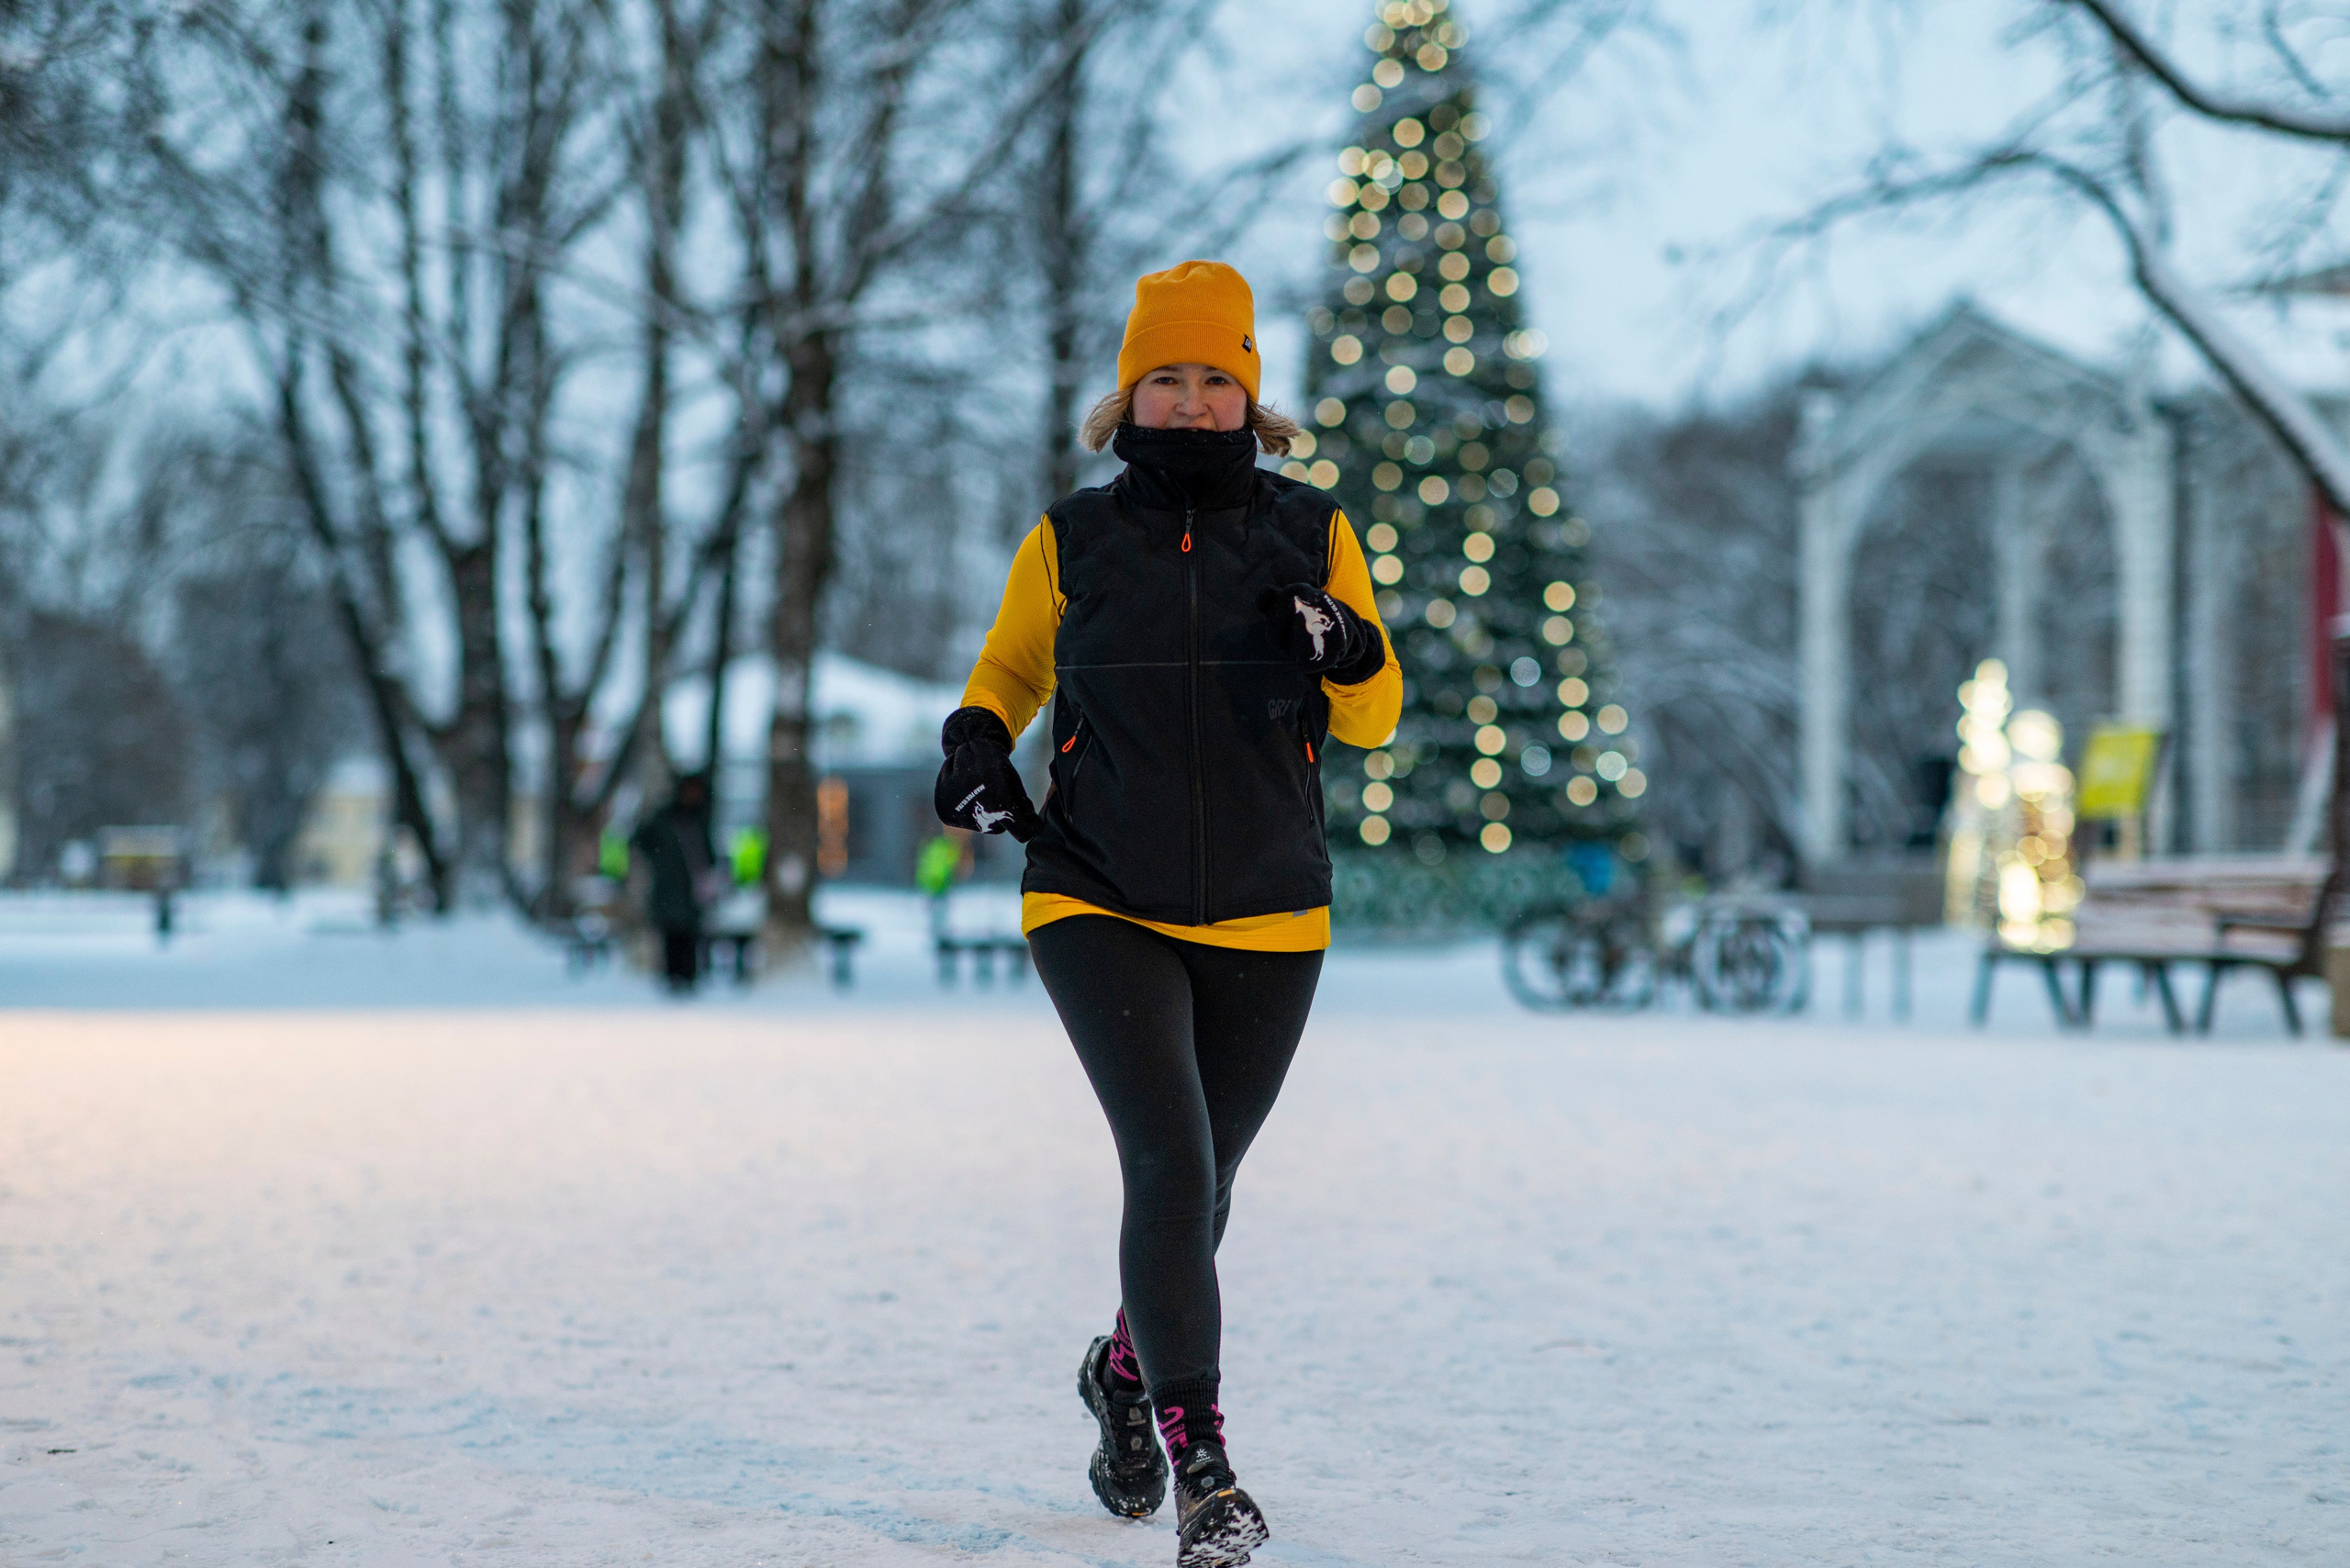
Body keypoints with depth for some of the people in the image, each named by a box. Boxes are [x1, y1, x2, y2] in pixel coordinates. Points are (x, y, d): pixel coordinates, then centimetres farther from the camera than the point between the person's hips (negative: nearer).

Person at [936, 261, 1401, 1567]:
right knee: (1169, 1163, -18)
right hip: (1102, 906, -2)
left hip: (1265, 920, 2)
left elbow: (1375, 722, 5)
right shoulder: (1072, 540, 2)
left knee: (1203, 1182, 14)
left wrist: (1349, 651, -18)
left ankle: (1128, 1370, 44)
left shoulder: (1310, 532, 2)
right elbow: (1010, 669, 18)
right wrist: (979, 740, -4)